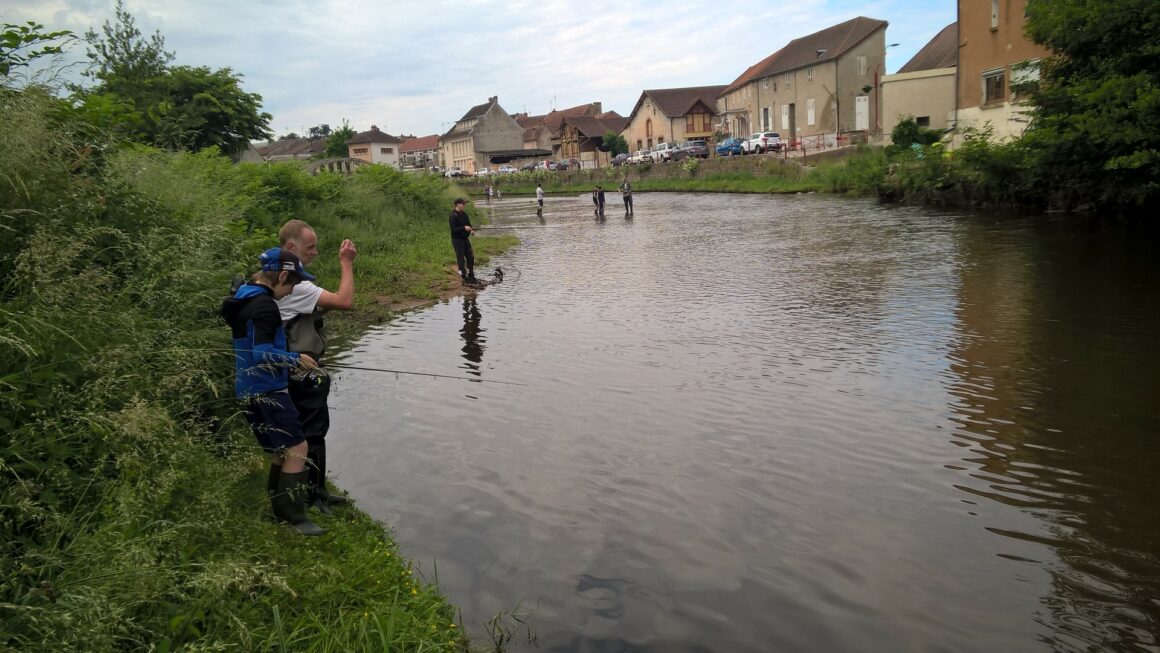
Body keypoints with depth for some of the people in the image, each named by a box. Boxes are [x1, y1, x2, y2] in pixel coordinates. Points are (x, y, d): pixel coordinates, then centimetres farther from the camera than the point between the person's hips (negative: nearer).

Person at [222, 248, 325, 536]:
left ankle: (279, 510, 26)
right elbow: (262, 354, -26)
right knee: (296, 448, -6)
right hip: (267, 390, -10)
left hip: (249, 390, 10)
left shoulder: (242, 299, 12)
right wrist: (295, 359, -13)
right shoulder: (264, 305, -19)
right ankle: (294, 517, -5)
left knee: (280, 451, 18)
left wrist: (290, 362, 19)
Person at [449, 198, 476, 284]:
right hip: (457, 239, -8)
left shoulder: (464, 214, 8)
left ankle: (471, 276, 23)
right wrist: (464, 228, -31)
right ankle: (464, 277, 6)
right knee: (461, 259, -2)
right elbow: (453, 229, -21)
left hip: (465, 238, 8)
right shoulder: (453, 216, -16)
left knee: (470, 256, 10)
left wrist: (471, 229, -4)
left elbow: (468, 224, 18)